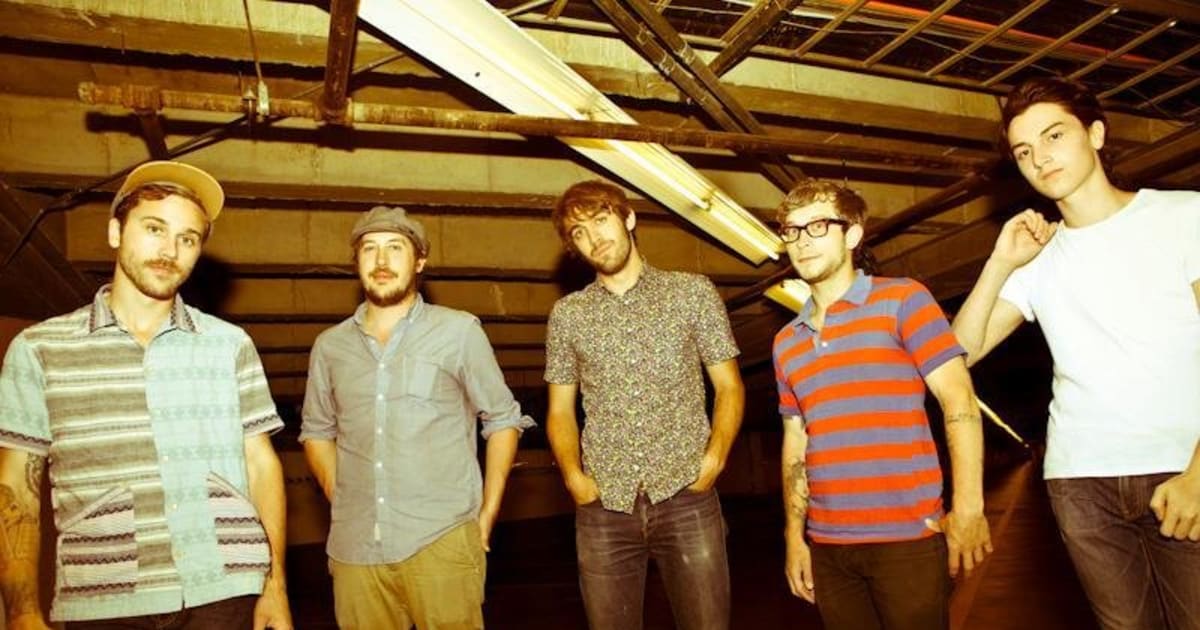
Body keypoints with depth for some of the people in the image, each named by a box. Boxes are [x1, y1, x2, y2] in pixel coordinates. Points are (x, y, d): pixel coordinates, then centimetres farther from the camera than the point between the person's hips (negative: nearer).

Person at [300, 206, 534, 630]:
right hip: (353, 547, 3)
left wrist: (487, 513, 1)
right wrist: (340, 500, 6)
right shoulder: (330, 346, 7)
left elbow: (503, 419, 3)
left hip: (442, 541, -3)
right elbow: (317, 431, 18)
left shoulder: (459, 331, -3)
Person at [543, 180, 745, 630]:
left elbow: (729, 387, 6)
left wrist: (713, 459, -9)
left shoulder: (693, 292, 5)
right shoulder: (567, 314, 9)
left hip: (685, 496, -1)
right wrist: (574, 476, -4)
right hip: (604, 506, 2)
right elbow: (560, 411, 12)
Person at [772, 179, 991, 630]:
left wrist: (968, 509, -13)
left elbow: (959, 403, -7)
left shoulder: (901, 300, -1)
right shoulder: (785, 343, 13)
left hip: (908, 537, -4)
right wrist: (794, 535, 10)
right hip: (826, 544, 5)